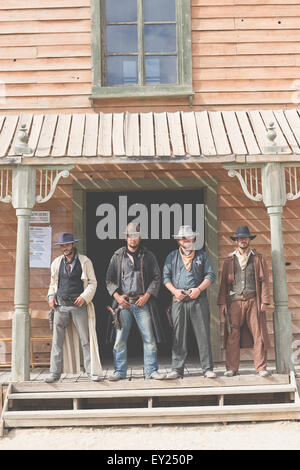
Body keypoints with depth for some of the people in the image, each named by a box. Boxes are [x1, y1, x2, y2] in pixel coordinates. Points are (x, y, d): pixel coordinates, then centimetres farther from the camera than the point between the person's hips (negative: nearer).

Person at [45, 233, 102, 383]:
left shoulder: (85, 261, 2)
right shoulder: (56, 262, 11)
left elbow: (92, 282, 3)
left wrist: (84, 297, -10)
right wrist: (51, 296, 4)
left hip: (79, 305, -2)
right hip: (61, 306, 3)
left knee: (86, 339, -2)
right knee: (57, 340, 2)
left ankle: (91, 371, 6)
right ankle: (55, 372, 11)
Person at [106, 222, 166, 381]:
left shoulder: (148, 256, 8)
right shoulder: (117, 256, 9)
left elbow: (157, 277, 6)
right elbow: (109, 279, 11)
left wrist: (147, 295, -5)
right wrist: (117, 296, -3)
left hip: (142, 302, 0)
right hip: (123, 303, 1)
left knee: (149, 338, -1)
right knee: (120, 339, 0)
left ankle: (151, 370, 8)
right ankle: (119, 371, 10)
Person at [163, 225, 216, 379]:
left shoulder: (202, 255, 12)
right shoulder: (172, 257, 14)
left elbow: (210, 275, 6)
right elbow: (166, 277, 10)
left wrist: (199, 289, -8)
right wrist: (175, 291, -6)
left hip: (199, 300, 0)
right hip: (179, 301, 1)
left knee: (203, 335, -2)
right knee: (178, 336, 1)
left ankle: (207, 368, 4)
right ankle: (177, 369, 7)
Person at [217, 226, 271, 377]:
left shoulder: (258, 258, 13)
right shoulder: (229, 260, 14)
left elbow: (264, 280, 8)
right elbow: (223, 282, 12)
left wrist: (264, 301, 0)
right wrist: (222, 302, 3)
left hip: (253, 301, 0)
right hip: (234, 301, 0)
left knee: (258, 335, -2)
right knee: (232, 336, -2)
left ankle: (261, 368, 6)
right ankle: (231, 368, 5)